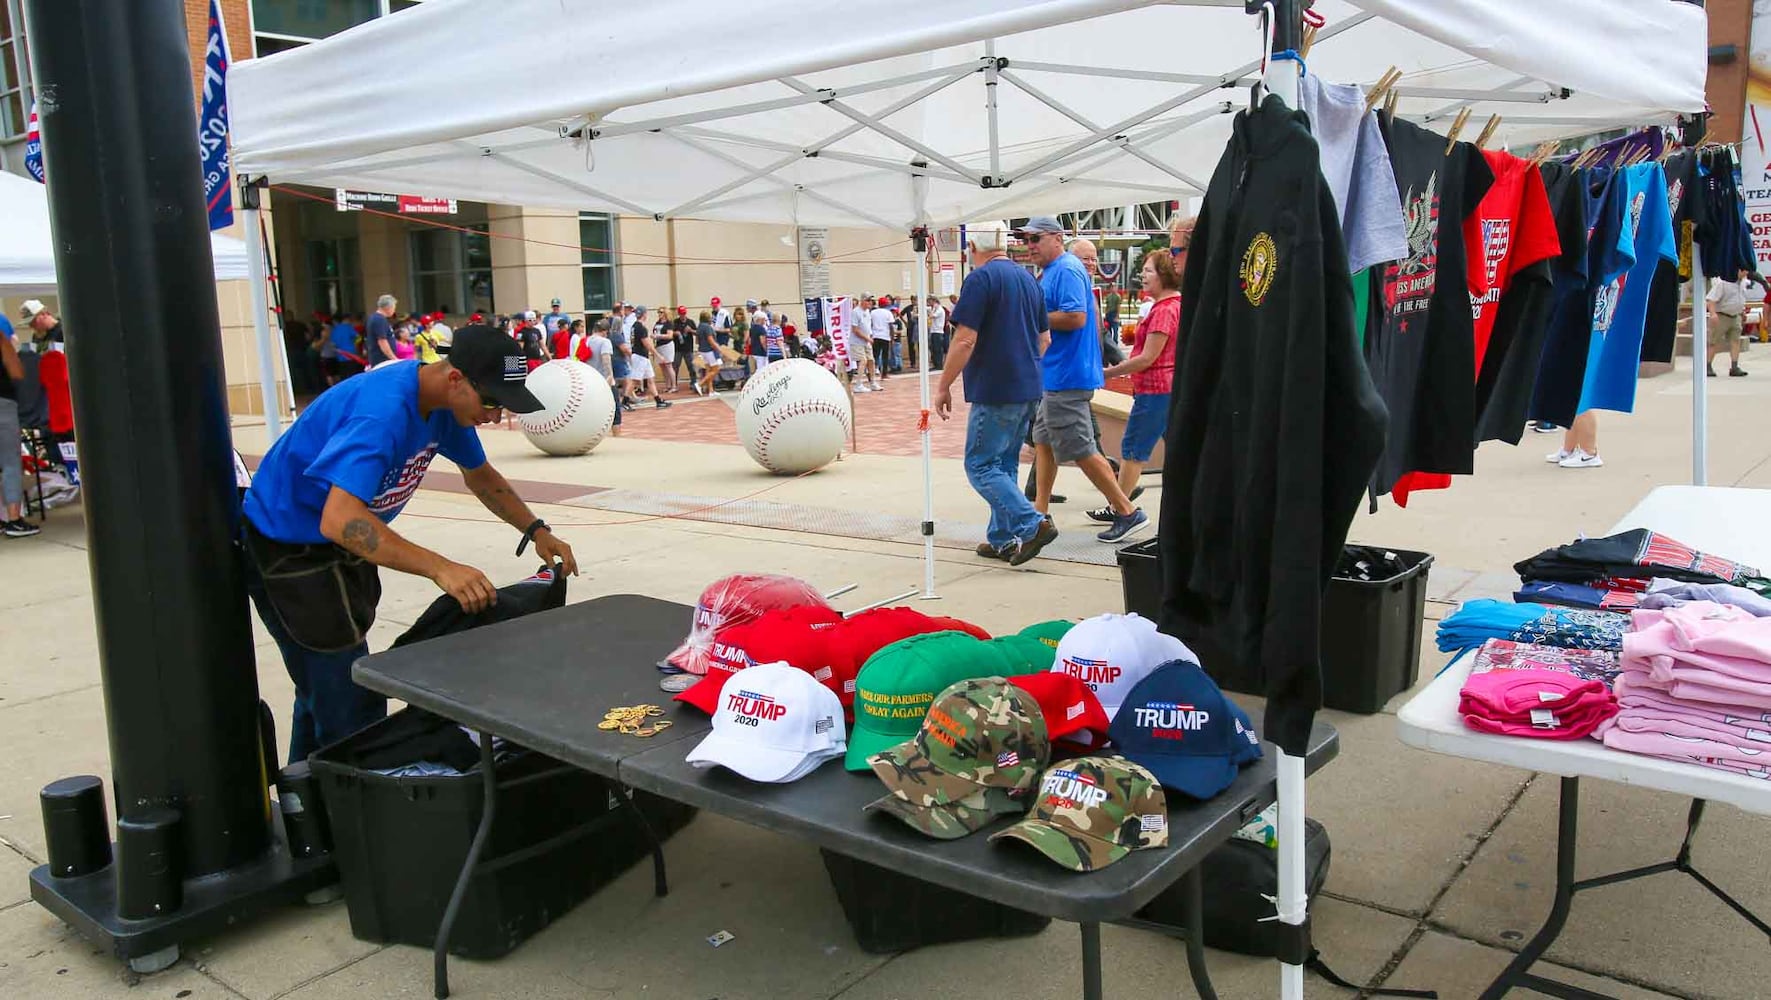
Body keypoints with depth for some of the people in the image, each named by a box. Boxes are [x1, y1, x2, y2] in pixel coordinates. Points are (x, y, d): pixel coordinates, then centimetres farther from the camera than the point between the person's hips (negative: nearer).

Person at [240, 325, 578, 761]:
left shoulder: (445, 402, -6)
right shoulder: (383, 410, -34)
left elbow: (480, 476, 12)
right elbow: (339, 521, -45)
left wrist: (538, 532, 1)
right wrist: (440, 569, -50)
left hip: (341, 547, 9)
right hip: (287, 549, -9)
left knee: (322, 690, 22)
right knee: (350, 711, -11)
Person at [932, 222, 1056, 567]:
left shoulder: (980, 279, -11)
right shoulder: (1028, 279, 14)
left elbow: (965, 340, -17)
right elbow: (1044, 339, 19)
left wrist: (943, 387, -9)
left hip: (994, 392, -8)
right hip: (1029, 389, 9)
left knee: (981, 466, -3)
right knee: (1005, 465, 15)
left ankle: (1033, 525, -12)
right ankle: (1002, 539, 18)